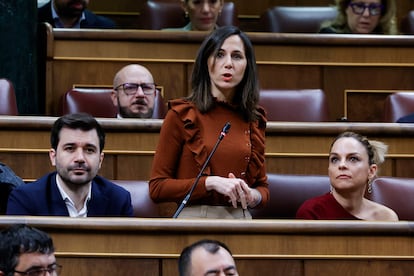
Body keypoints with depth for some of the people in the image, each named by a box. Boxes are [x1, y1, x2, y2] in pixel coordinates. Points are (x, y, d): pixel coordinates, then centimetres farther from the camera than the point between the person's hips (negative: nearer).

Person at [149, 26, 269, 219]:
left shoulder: (254, 121, 8)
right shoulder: (182, 115, -3)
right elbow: (157, 187, -6)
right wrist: (211, 183, -17)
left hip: (241, 219, 4)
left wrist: (253, 196, -6)